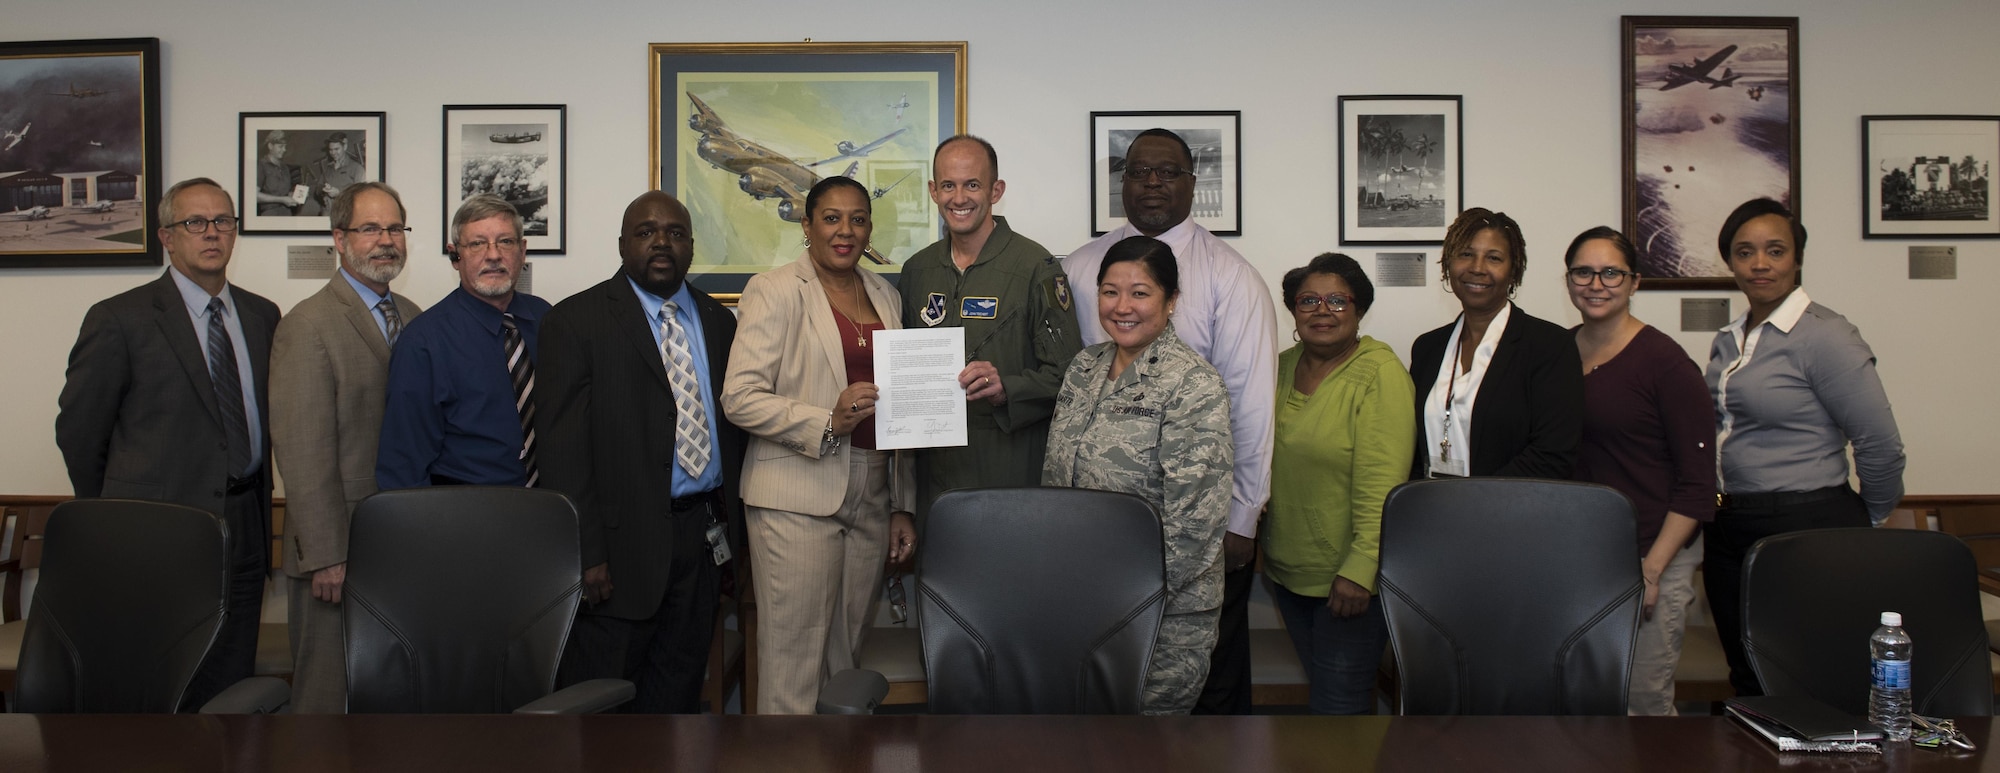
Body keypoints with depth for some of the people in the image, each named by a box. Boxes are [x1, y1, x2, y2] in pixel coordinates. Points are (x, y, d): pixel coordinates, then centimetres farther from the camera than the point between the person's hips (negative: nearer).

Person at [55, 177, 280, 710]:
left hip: (244, 531, 4)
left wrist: (257, 506, 12)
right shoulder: (120, 319, -3)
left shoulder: (263, 316, 11)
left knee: (230, 694, 9)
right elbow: (77, 427, 2)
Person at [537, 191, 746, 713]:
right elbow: (565, 450, -10)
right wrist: (587, 554, -15)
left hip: (703, 538, 5)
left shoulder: (719, 322, 12)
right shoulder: (576, 321, -4)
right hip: (623, 541, -5)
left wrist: (732, 525, 8)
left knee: (678, 692, 14)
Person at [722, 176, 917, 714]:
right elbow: (739, 397, -10)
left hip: (870, 499, 6)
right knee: (794, 656, -4)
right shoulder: (775, 291, -2)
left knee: (846, 653, 10)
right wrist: (827, 422, -21)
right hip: (797, 496, -5)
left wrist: (902, 507, 15)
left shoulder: (884, 295, 16)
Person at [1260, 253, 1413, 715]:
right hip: (1287, 570, 6)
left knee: (1340, 702, -1)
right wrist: (1262, 546, 13)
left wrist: (1360, 568, -25)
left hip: (1351, 577, -6)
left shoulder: (1381, 373, -13)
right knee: (1317, 686, 18)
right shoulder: (1283, 367, 7)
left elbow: (1381, 481, -20)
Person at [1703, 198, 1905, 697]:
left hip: (1806, 530, -7)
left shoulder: (1824, 336, -11)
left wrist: (1863, 524, 2)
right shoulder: (1727, 342, 11)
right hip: (1730, 533, 7)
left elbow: (1880, 446, -10)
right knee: (1749, 688, 14)